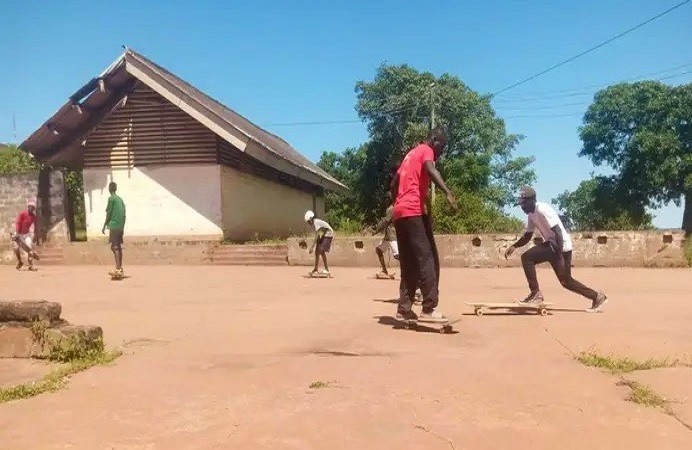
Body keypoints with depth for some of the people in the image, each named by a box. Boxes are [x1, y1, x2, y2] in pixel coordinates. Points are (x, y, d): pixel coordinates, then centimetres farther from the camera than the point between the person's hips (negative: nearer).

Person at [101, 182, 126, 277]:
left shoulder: (111, 198, -6)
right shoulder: (120, 199, 16)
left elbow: (109, 214, -9)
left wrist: (104, 226, -3)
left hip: (113, 226, -7)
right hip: (120, 227, 7)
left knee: (114, 247, -10)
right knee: (118, 247, 10)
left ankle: (118, 269, -19)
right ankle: (120, 269, 11)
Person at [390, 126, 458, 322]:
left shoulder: (411, 153, 27)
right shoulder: (426, 150, 2)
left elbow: (393, 184, 30)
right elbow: (431, 170, -22)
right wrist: (448, 192, -34)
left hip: (400, 213, 9)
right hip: (414, 212, -9)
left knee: (409, 263, 10)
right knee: (428, 259, -11)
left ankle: (404, 308, 9)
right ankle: (429, 309, -15)